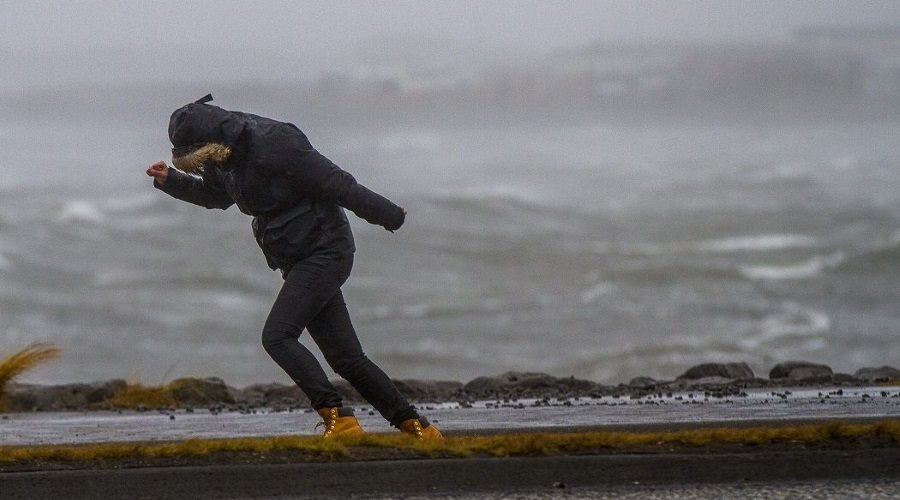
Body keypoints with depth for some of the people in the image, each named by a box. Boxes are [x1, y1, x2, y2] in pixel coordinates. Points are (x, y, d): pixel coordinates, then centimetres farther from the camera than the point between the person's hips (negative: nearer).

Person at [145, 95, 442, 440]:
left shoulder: (273, 145, -22)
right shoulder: (225, 159, 7)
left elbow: (337, 184, -17)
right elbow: (213, 194, 30)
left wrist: (388, 215, -12)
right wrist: (170, 180, 14)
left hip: (324, 252, -9)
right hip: (299, 262, 9)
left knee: (277, 336, -19)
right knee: (345, 357, 7)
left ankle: (337, 417, -21)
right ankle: (414, 426, 12)